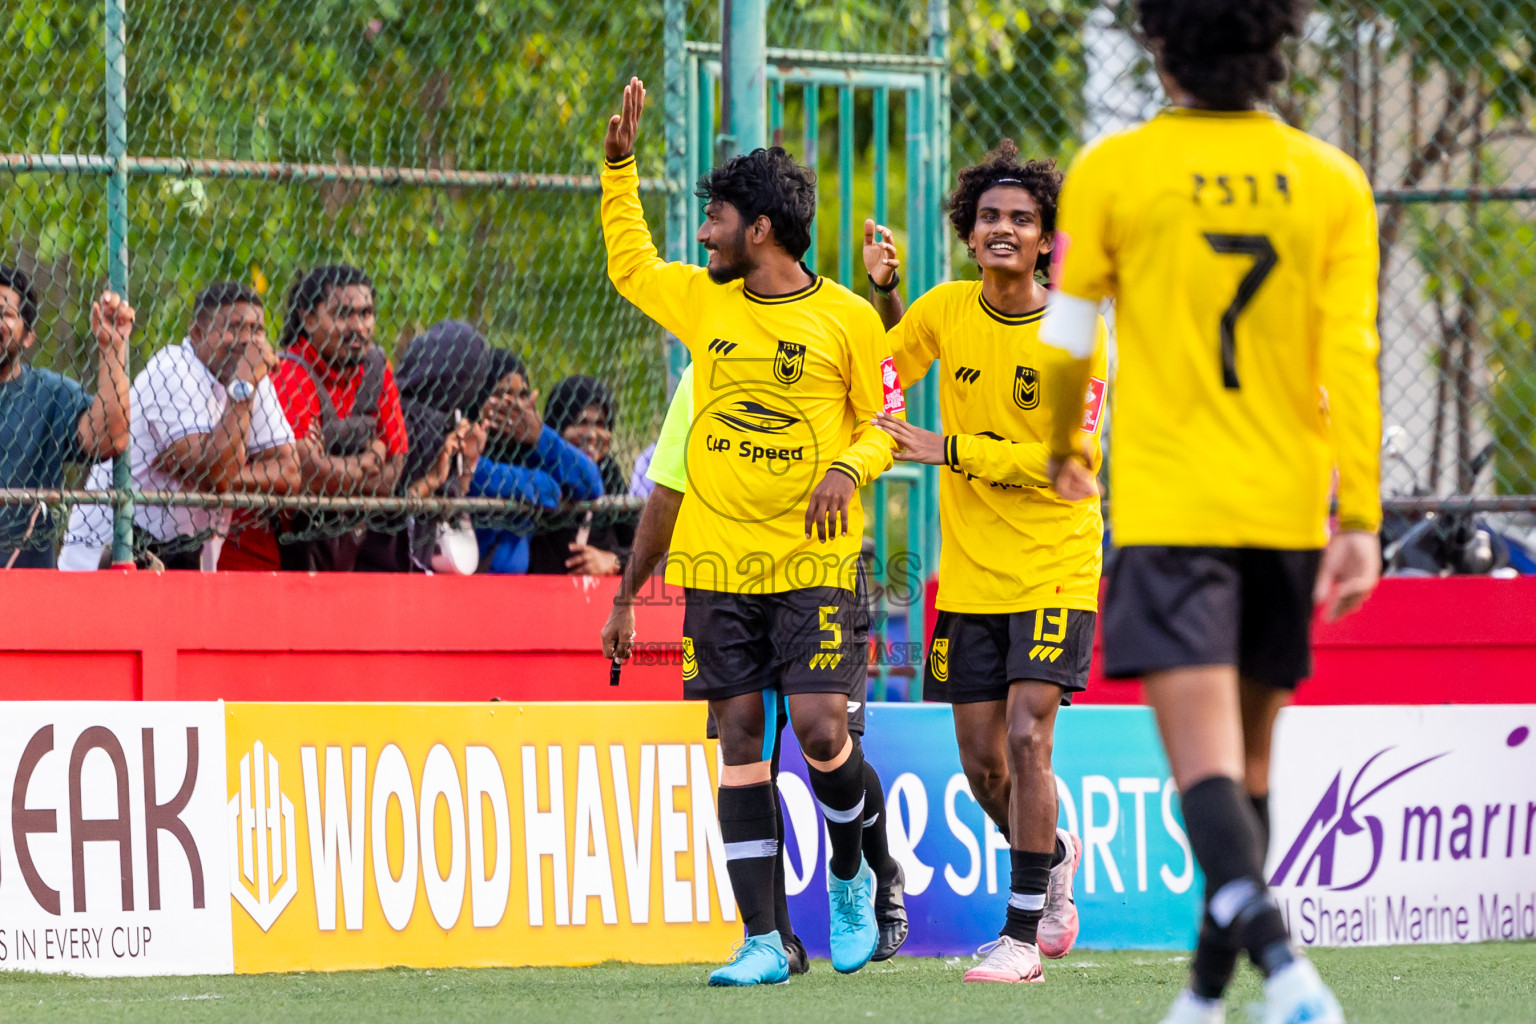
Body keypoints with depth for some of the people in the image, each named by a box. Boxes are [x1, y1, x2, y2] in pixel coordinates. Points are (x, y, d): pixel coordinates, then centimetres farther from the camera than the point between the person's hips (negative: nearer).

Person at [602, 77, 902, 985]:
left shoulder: (847, 318, -2)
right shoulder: (702, 300, 10)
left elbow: (885, 422, 4)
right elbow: (629, 265, 28)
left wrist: (848, 468, -15)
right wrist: (620, 166, 21)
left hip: (815, 561, -4)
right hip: (718, 561, 4)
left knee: (820, 728, -14)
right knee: (741, 739, -1)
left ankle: (852, 877, 16)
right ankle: (763, 941, 0)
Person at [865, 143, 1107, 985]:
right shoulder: (945, 312, 2)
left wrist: (951, 450, -19)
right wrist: (882, 290, 1)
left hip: (1055, 565, -5)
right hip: (968, 570, 5)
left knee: (1026, 737, -16)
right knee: (981, 763, 7)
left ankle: (1022, 934, -10)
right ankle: (1054, 856, 38)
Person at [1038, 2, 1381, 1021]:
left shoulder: (1112, 172, -4)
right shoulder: (1331, 182, 2)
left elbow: (1062, 340, 5)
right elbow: (1353, 359, -4)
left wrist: (1062, 450, 24)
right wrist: (1360, 518, -4)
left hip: (1167, 509, -4)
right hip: (1287, 510, 4)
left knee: (1207, 765, -13)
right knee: (1247, 766, 18)